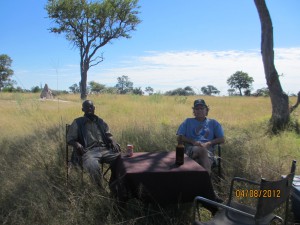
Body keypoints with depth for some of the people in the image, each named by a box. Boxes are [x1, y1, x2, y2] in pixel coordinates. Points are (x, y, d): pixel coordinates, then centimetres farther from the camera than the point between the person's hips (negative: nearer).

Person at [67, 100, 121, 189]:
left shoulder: (100, 121, 22)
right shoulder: (77, 122, 11)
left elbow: (108, 135, 21)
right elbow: (70, 139, 6)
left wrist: (113, 143, -2)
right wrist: (78, 145, -16)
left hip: (104, 149, 4)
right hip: (89, 151, -4)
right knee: (94, 167, -37)